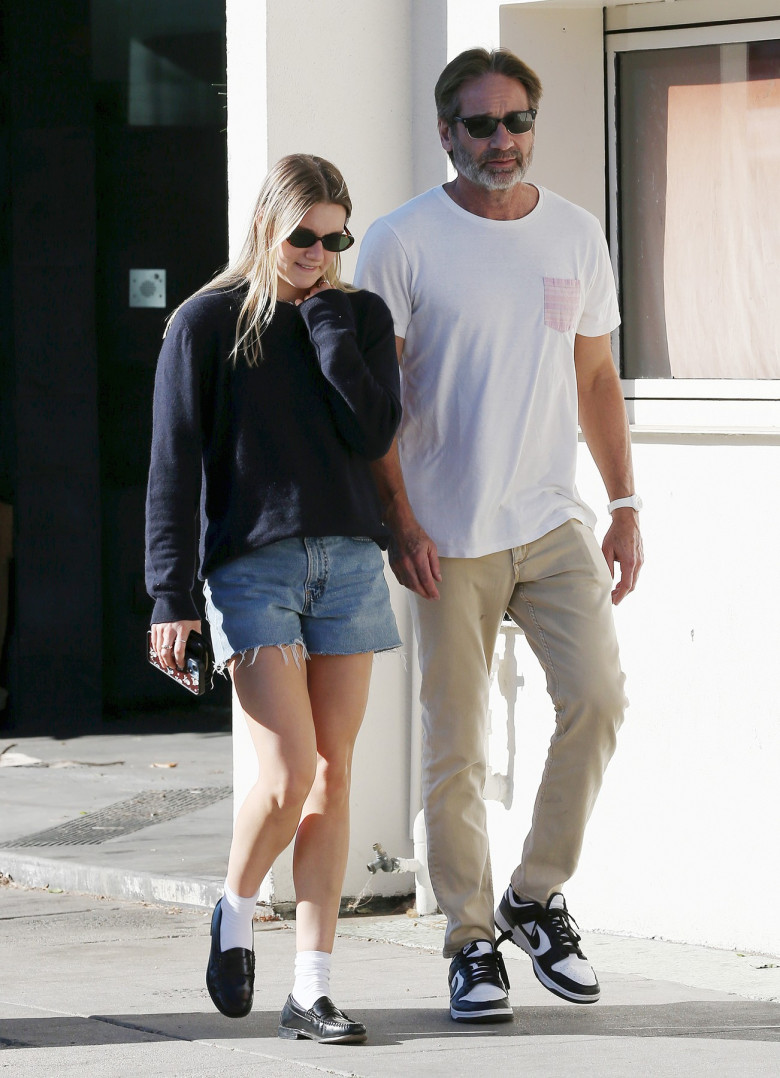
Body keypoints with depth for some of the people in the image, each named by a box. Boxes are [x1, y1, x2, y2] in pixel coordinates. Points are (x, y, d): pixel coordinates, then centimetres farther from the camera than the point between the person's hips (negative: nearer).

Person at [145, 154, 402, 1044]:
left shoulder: (361, 318, 9)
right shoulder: (207, 324, 0)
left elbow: (374, 433, -6)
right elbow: (174, 467, -2)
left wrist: (326, 319, -6)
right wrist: (171, 596, -8)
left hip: (348, 561, 4)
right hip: (252, 564, -4)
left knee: (332, 777, 2)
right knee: (287, 774, -14)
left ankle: (311, 989, 6)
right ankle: (236, 913, 15)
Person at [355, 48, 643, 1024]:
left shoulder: (575, 236, 9)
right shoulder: (403, 243, -4)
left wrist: (624, 505, 10)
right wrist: (397, 521, -11)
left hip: (554, 520, 3)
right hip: (447, 535, -3)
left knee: (596, 696, -11)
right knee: (454, 746, -1)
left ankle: (537, 897, 7)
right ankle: (471, 943, 10)